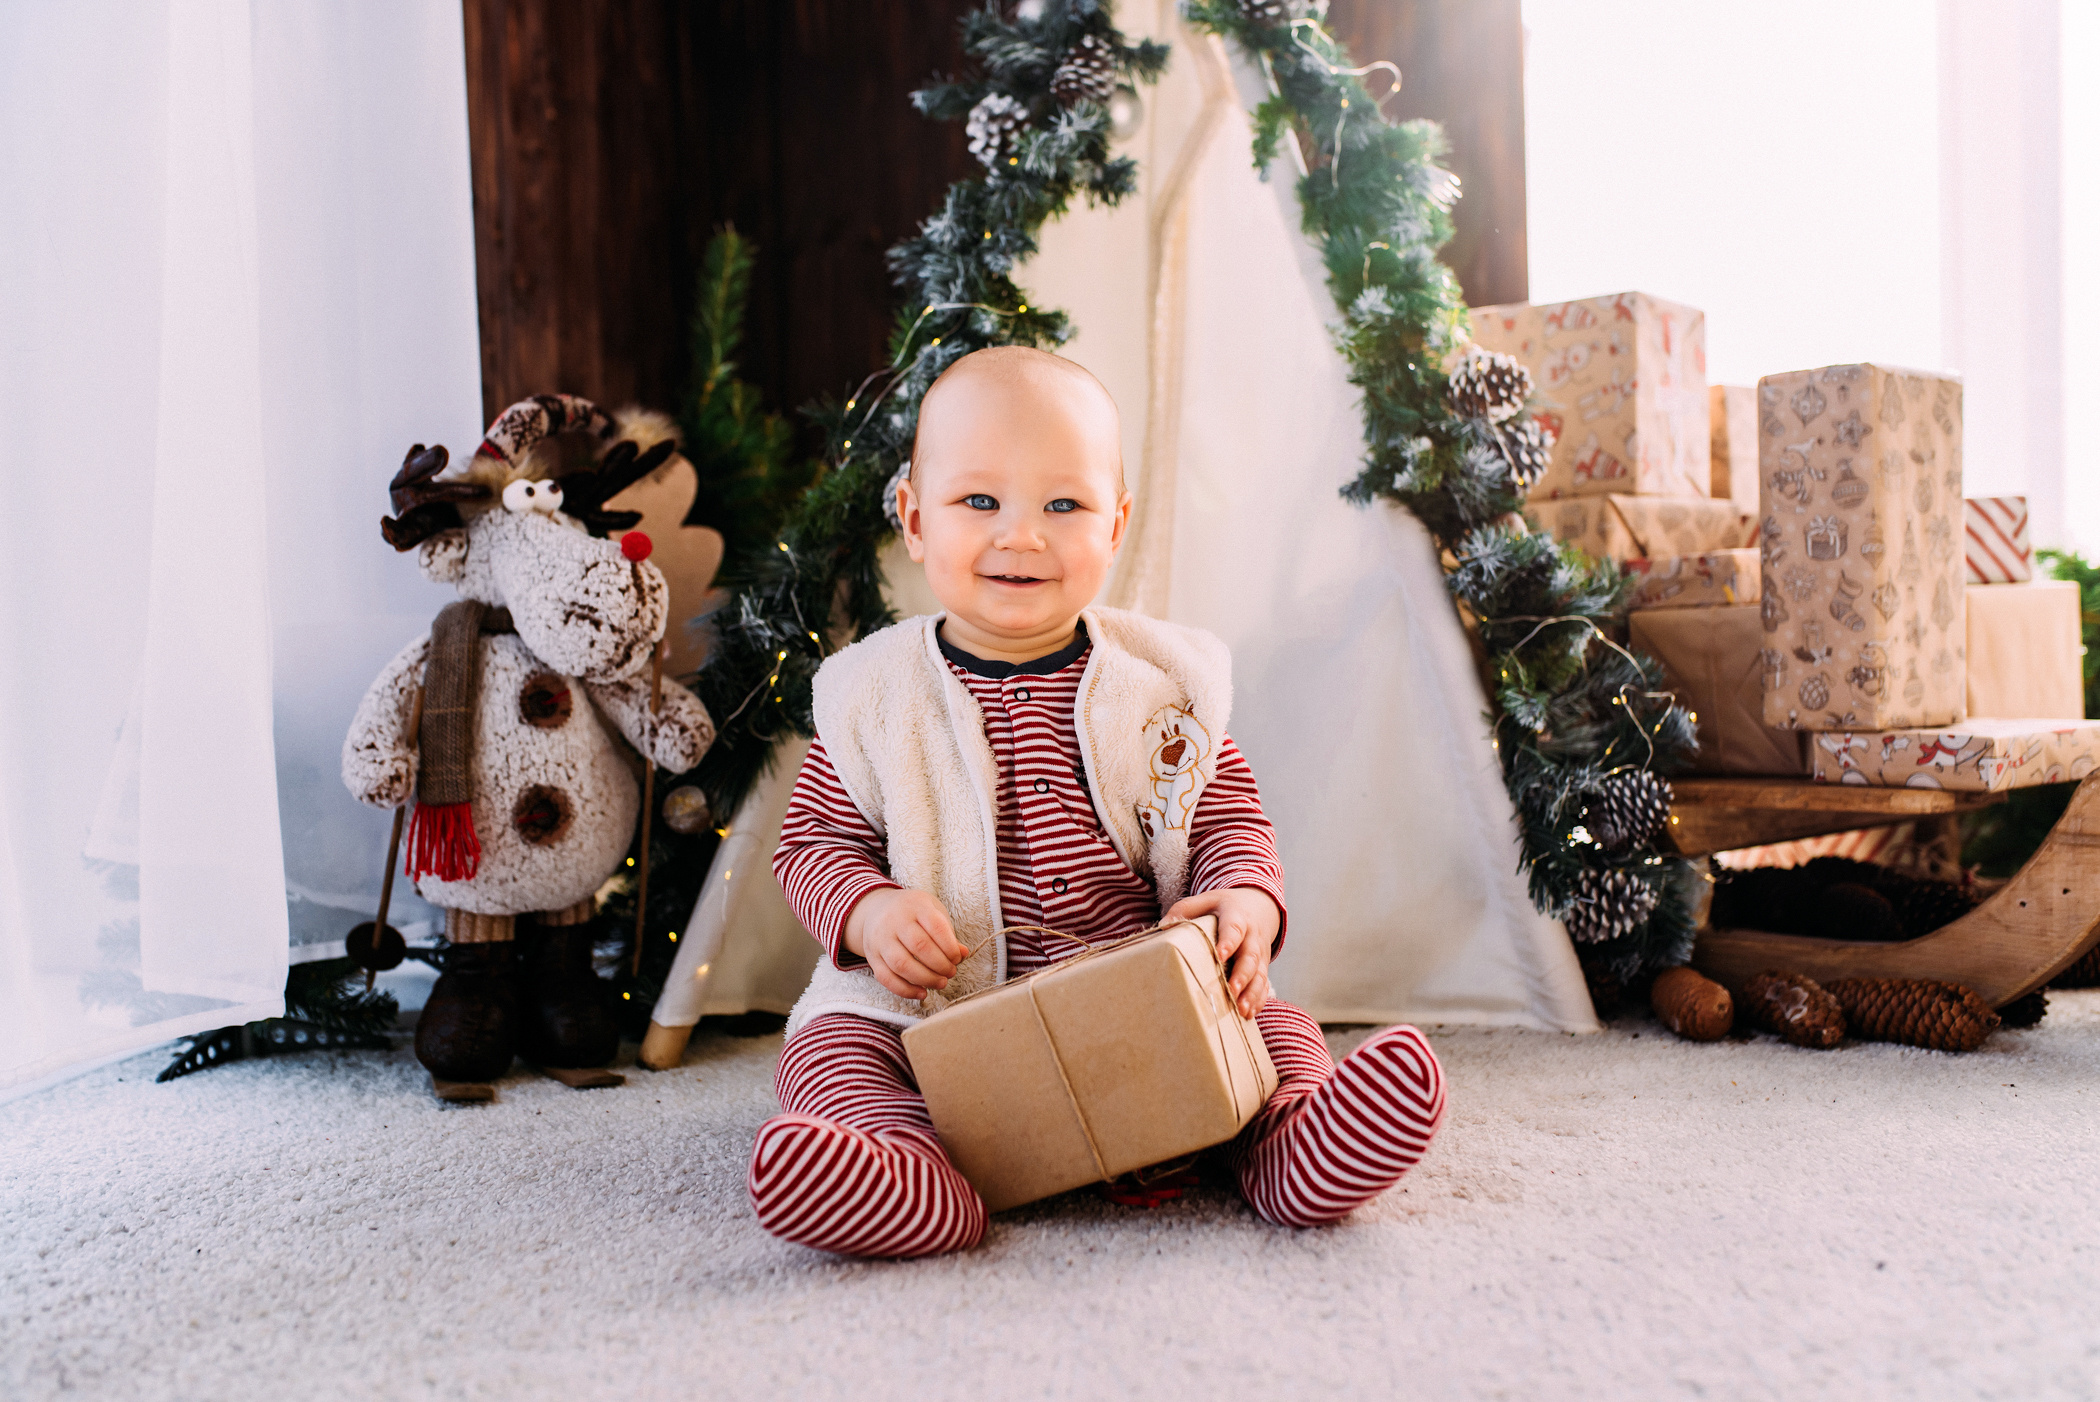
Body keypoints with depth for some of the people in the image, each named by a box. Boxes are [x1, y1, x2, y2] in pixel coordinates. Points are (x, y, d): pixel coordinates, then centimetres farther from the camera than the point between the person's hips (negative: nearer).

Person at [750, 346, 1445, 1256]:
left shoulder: (1161, 682, 3)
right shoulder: (875, 695, 1)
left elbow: (1230, 817, 6)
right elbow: (814, 840, 5)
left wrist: (1247, 902, -17)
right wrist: (869, 913, -18)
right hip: (932, 1020, -1)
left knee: (1276, 1028, -17)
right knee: (830, 1051, -25)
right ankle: (917, 1178, -48)